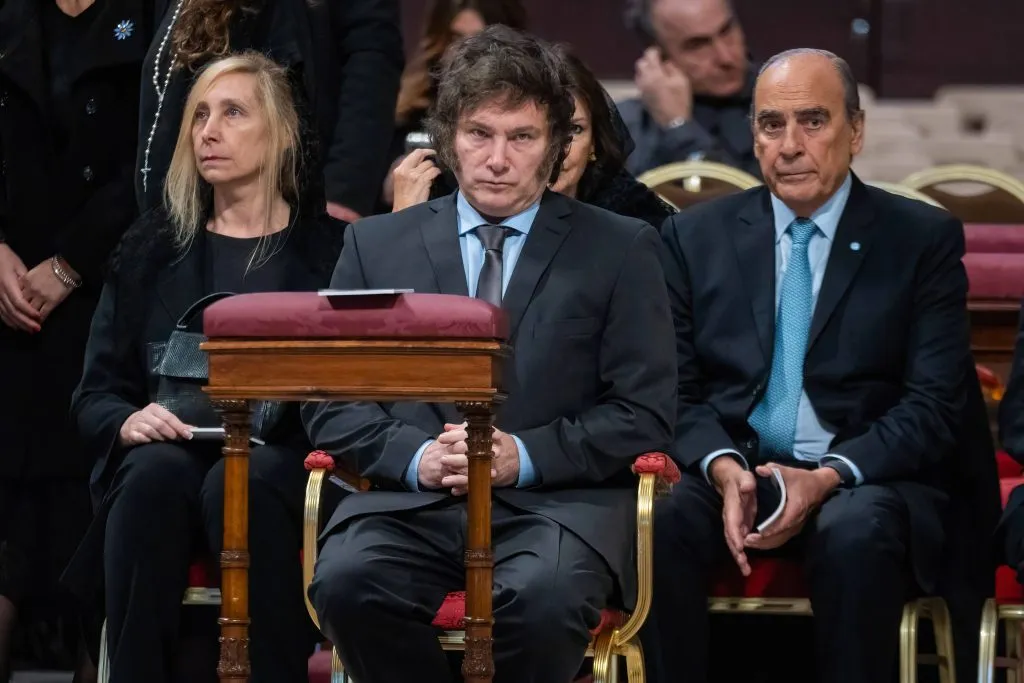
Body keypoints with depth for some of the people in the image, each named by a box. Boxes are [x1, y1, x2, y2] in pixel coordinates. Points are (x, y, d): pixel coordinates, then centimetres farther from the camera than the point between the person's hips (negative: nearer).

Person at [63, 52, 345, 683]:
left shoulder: (331, 247, 10)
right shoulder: (152, 247, 18)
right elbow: (96, 393, 13)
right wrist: (128, 420, -9)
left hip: (284, 460, -2)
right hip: (169, 451, 2)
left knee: (240, 483, -37)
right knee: (154, 476, -34)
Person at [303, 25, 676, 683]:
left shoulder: (621, 250, 11)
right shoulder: (377, 245, 17)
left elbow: (645, 414, 5)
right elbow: (330, 402, 12)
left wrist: (525, 457, -10)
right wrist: (415, 456, -8)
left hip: (555, 502, -2)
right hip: (412, 503, 2)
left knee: (543, 597, -37)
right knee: (346, 580, -33)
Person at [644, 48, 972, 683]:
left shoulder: (924, 238, 4)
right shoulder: (696, 237, 12)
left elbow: (935, 405, -2)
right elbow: (678, 388, 7)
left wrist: (828, 478, -18)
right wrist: (724, 468, -15)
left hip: (866, 480, -2)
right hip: (731, 469, 2)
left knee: (856, 533, -37)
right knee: (657, 523, -31)